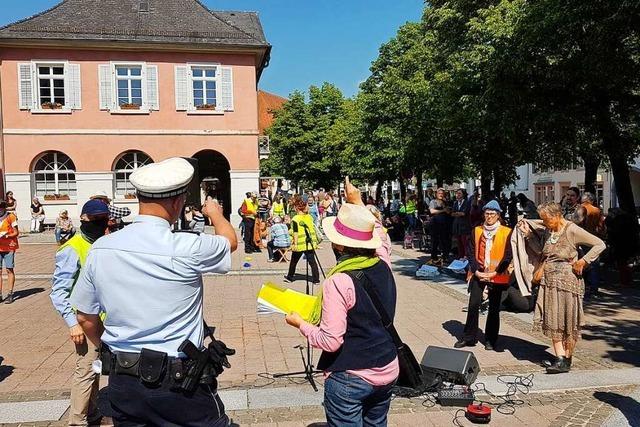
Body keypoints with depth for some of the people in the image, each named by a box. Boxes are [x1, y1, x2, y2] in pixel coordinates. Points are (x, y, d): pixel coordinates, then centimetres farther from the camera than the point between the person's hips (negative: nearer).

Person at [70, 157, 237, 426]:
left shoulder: (100, 249, -5)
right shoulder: (187, 248, -18)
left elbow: (85, 318, 6)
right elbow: (230, 241, 4)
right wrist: (215, 213, 24)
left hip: (122, 383, 5)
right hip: (180, 384, -4)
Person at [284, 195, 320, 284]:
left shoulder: (295, 219, -12)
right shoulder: (309, 217, 4)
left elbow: (296, 233, -15)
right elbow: (313, 229, 9)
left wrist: (295, 243, -12)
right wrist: (315, 241, 15)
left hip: (299, 244, -3)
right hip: (310, 244, 3)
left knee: (293, 262, 15)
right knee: (312, 261, 5)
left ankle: (289, 277, 29)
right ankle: (316, 279, 2)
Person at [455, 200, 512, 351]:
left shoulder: (506, 232, -2)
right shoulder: (477, 230, 6)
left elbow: (508, 256, -4)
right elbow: (471, 252, 5)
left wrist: (495, 272, -11)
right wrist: (476, 270, -7)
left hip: (497, 276, -2)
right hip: (478, 274, 2)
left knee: (494, 309, 7)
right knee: (473, 305, -2)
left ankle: (490, 340, 19)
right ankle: (469, 337, 9)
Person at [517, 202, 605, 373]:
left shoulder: (572, 230, -13)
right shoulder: (548, 230, 7)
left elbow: (600, 245, -12)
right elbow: (539, 248, 17)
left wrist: (583, 261, -14)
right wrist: (528, 234, 6)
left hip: (567, 281, -7)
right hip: (549, 281, 7)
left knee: (567, 321, 3)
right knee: (553, 321, 6)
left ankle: (566, 360, 11)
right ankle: (559, 357, 13)